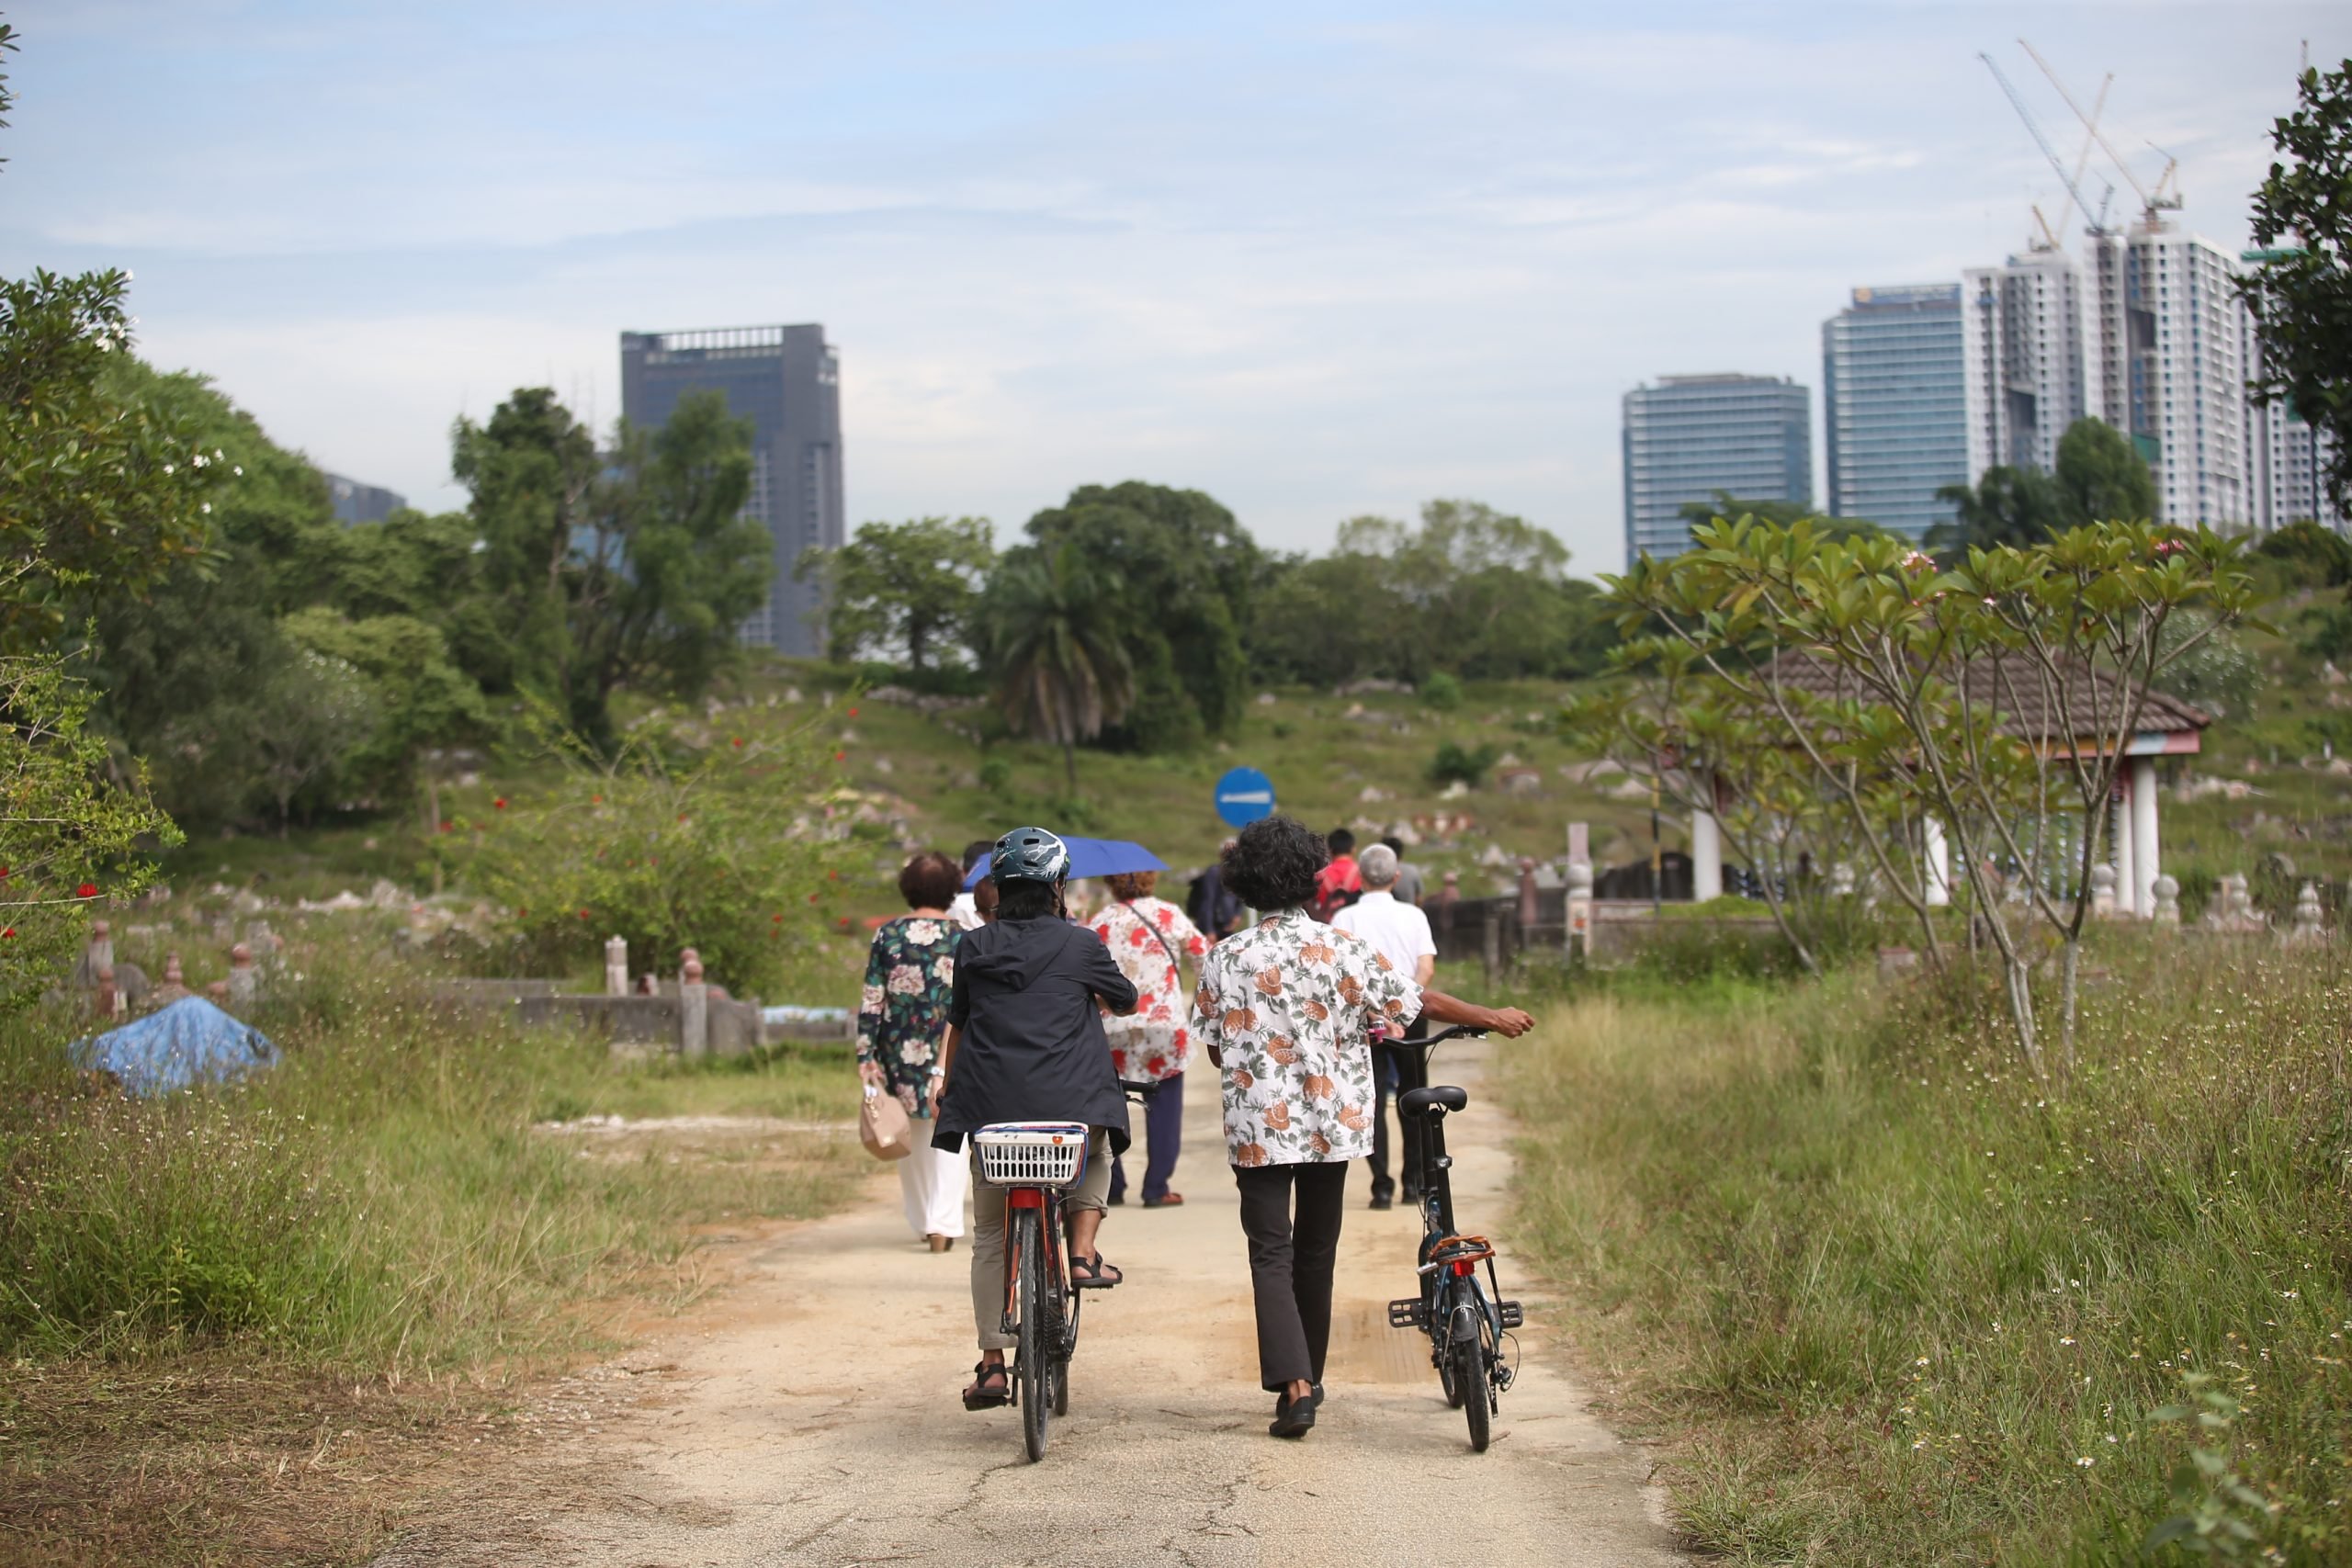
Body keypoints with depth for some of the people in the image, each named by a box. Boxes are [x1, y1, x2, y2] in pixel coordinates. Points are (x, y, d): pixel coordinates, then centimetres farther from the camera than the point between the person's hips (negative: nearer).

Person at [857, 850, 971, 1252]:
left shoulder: (887, 935, -1)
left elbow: (871, 1000, -3)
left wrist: (866, 1054, 0)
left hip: (899, 1051, 2)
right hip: (949, 1053, -1)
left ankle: (923, 1221, 24)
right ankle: (943, 1224, -8)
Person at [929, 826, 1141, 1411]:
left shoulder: (974, 947, 7)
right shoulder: (1078, 944, 1)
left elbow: (958, 1021, 20)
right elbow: (1126, 1001, 16)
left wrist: (944, 1072, 37)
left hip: (990, 1106, 2)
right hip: (1069, 1103, -2)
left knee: (990, 1235, 12)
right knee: (1098, 1148, 34)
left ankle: (992, 1366, 9)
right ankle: (1083, 1250, 16)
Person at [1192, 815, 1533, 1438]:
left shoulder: (1224, 958, -5)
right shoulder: (1342, 949, -7)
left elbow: (1215, 1049, 3)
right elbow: (1419, 1000, -2)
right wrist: (1492, 1018, 12)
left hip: (1257, 1128, -1)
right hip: (1331, 1123, 1)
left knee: (1271, 1253, -1)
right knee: (1316, 1252, 15)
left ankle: (1293, 1386, -15)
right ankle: (1308, 1378, 25)